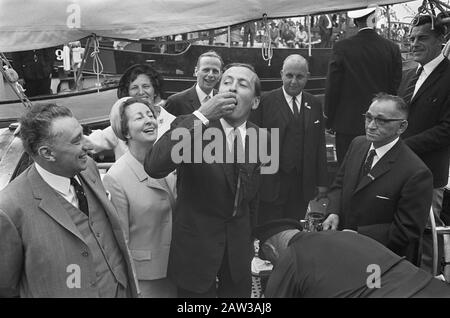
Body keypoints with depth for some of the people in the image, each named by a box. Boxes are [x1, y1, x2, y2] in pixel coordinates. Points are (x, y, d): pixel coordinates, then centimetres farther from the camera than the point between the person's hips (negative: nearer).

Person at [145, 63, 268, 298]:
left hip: (239, 247, 4)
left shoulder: (259, 137, -1)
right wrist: (200, 116, -35)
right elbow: (153, 167, -33)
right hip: (196, 246, -4)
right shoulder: (192, 126, -15)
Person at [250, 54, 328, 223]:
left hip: (303, 187, 4)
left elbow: (320, 146, 12)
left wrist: (322, 183, 11)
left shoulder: (314, 104, 10)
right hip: (271, 184, -3)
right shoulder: (264, 101, -4)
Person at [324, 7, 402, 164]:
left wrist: (329, 122, 5)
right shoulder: (392, 49, -2)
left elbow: (332, 88, -6)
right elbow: (396, 88, 3)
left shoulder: (341, 48, -8)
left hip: (348, 124, -2)